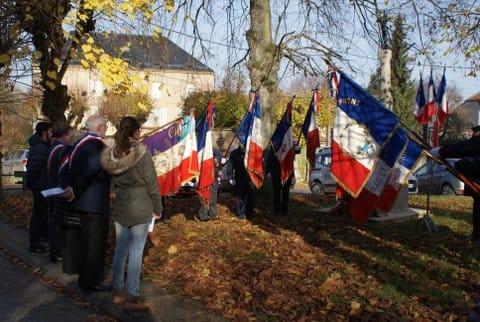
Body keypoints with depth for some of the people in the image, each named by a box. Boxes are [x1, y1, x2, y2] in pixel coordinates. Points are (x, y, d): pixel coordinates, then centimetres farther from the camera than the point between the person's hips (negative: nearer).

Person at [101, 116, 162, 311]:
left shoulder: (111, 155, 0)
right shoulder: (142, 154, -16)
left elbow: (113, 182, 10)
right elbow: (152, 185, -10)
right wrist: (158, 209, 1)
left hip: (120, 209, 6)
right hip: (141, 210, -6)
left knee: (120, 251, 14)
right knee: (136, 253, 0)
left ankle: (118, 293, 24)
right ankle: (132, 298, 5)